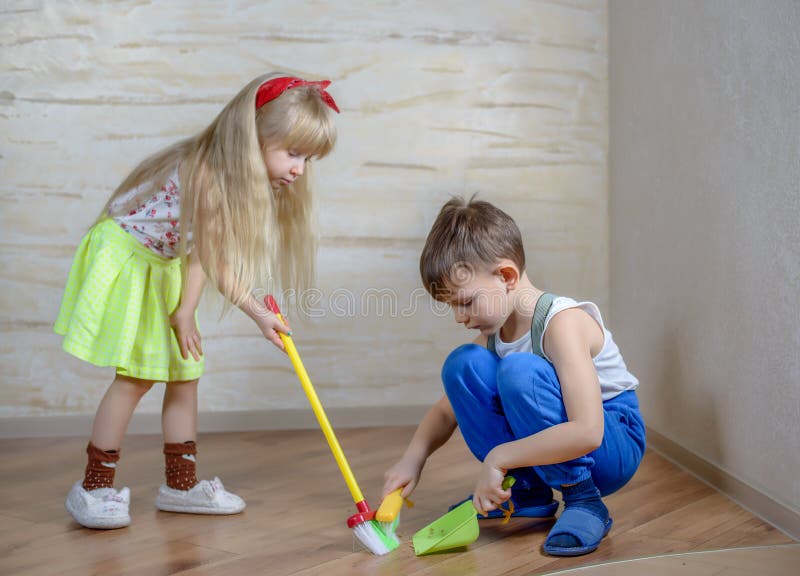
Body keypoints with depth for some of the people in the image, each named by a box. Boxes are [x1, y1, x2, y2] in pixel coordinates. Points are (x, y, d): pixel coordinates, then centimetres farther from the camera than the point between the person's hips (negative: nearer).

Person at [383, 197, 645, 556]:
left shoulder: (562, 322, -26)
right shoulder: (492, 334, -2)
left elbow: (587, 433, -36)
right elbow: (447, 410, 7)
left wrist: (497, 457, -32)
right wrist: (413, 458, -11)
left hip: (614, 446, -7)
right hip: (544, 443, 7)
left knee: (519, 370, -32)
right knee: (462, 364, -8)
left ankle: (584, 502, -17)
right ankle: (527, 491, 0)